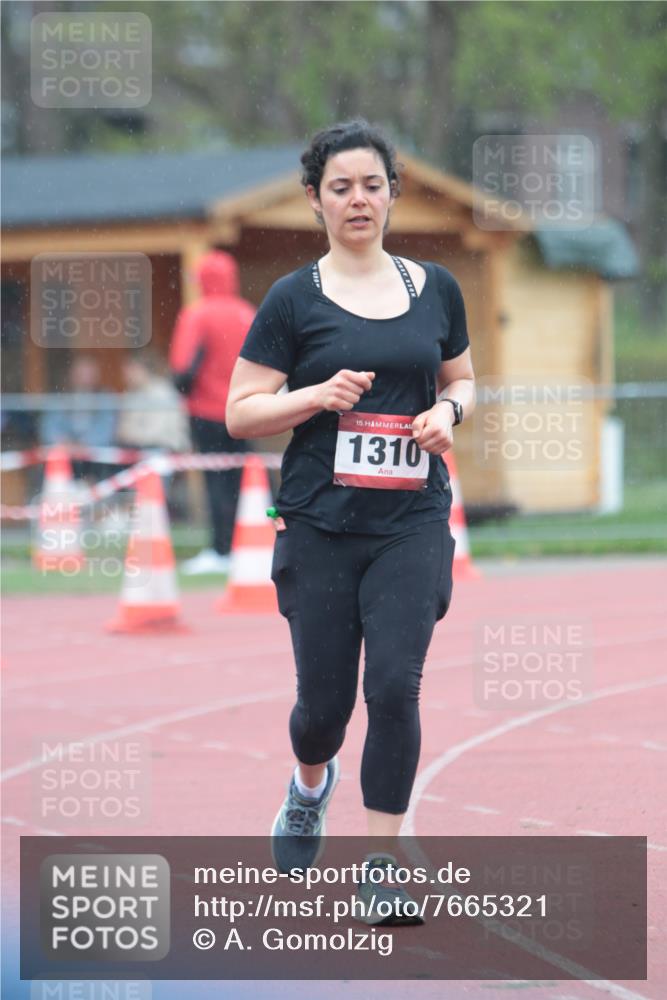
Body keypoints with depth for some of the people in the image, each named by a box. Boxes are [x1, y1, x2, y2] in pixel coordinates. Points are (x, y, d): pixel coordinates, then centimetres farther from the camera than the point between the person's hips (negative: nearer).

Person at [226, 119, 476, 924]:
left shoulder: (435, 287, 6)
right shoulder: (294, 299, -1)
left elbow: (461, 379, 20)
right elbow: (240, 412, -1)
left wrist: (447, 411, -3)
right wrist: (320, 395, -17)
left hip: (412, 523, 1)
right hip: (321, 525, -1)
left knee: (395, 684, -14)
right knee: (325, 699, 5)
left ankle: (383, 863, -3)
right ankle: (309, 786, 42)